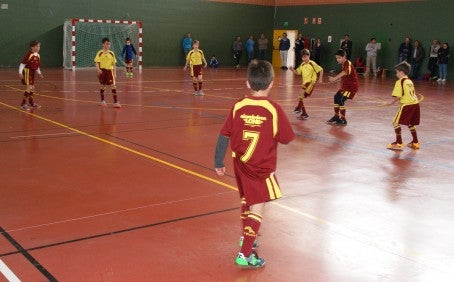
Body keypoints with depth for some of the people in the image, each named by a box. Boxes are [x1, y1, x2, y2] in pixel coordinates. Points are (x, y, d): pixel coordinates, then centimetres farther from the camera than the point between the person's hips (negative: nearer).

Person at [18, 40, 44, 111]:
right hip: (27, 71, -9)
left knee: (32, 88, 18)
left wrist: (39, 73, 10)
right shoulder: (29, 54, -18)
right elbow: (22, 63, -18)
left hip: (32, 72, 9)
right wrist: (20, 73, -22)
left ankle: (31, 103, 34)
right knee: (29, 87, -14)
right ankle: (23, 104, -8)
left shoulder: (38, 55, 6)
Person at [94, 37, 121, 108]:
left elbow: (114, 64, 9)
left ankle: (115, 102, -9)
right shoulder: (100, 53, -2)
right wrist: (98, 69, -26)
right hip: (102, 71, -1)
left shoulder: (111, 53, 5)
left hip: (109, 70, 1)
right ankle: (102, 101, 28)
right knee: (103, 86, 10)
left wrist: (115, 73, 5)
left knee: (113, 86, -9)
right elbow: (97, 62, -8)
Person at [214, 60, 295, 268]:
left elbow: (224, 136, -2)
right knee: (257, 207, 1)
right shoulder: (274, 110, -15)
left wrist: (218, 162, 9)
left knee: (246, 201, 24)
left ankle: (246, 237, 43)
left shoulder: (238, 107, -7)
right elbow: (286, 138, -7)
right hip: (262, 168, -4)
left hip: (240, 164, 5)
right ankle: (245, 254, -4)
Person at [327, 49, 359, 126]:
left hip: (351, 86, -11)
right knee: (336, 97, 17)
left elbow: (344, 73, -42)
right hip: (345, 85, 11)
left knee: (340, 100, -20)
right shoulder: (343, 64, 10)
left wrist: (335, 78, -55)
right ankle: (337, 116, 32)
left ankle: (343, 120, -15)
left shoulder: (348, 64, -21)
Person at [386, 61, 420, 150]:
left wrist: (392, 102, 0)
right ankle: (415, 143, 31)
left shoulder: (400, 82, -8)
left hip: (406, 105, -8)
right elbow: (413, 93, 17)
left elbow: (398, 96, -14)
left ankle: (398, 143, -5)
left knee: (396, 122, -1)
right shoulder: (410, 81, 16)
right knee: (411, 124, 23)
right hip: (415, 104, 8)